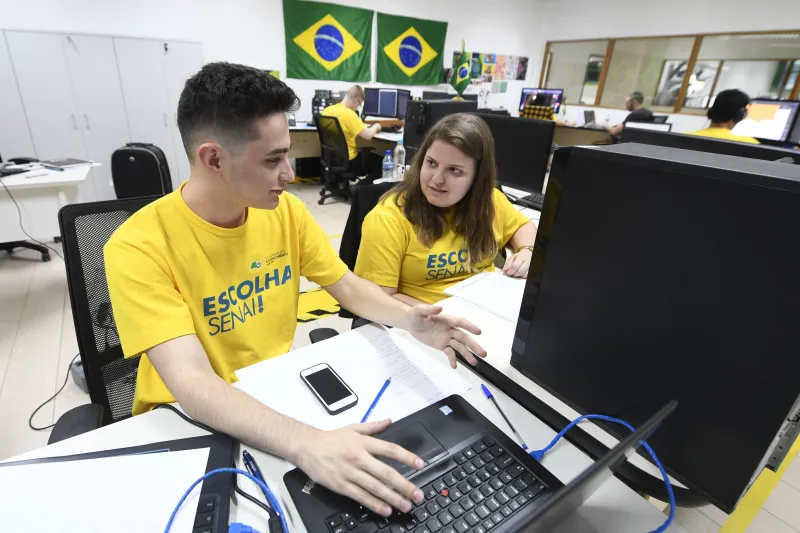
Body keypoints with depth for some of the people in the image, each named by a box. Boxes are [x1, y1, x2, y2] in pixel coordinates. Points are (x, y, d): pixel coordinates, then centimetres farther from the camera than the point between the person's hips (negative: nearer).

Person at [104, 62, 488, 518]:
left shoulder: (285, 210, -8)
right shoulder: (139, 247, -22)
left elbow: (348, 287, -3)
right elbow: (192, 382, -31)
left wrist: (408, 319, -22)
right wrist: (307, 444, -45)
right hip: (188, 419, -3)